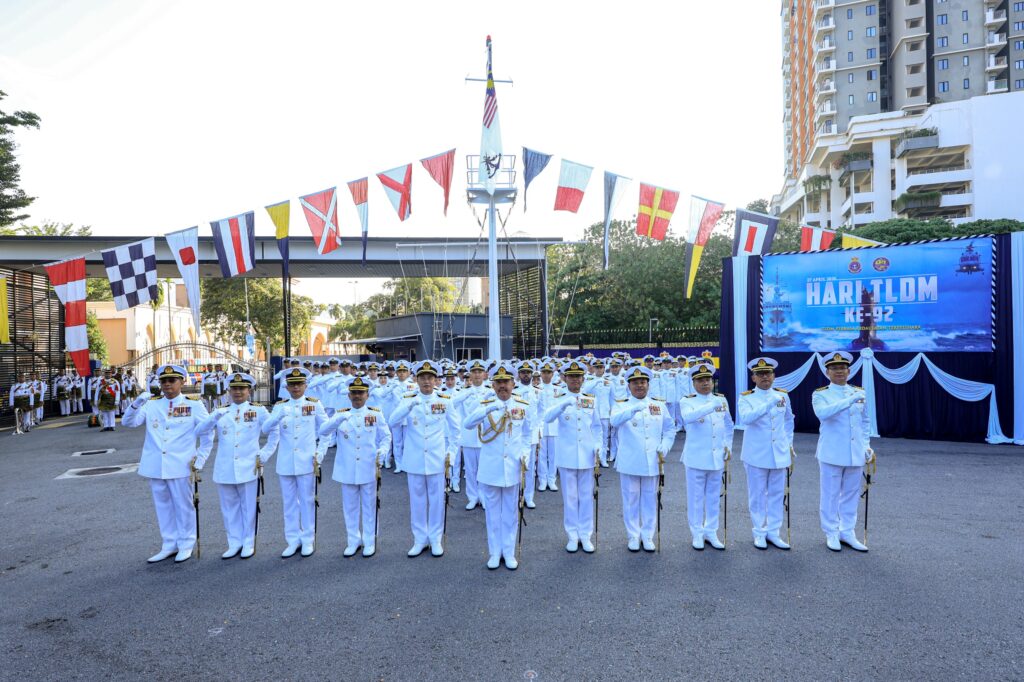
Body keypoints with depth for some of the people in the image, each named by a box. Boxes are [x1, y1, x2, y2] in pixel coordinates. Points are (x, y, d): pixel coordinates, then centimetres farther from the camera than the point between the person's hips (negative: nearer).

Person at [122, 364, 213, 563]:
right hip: (155, 466, 4)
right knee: (162, 506, 13)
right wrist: (135, 404, -18)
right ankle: (169, 545, 26)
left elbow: (207, 433, 2)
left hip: (180, 466, -4)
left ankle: (186, 546, 19)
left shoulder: (194, 404, -2)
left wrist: (200, 458, -1)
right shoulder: (150, 404, 7)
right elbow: (128, 422, 0)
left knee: (183, 505, 5)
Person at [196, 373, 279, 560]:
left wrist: (264, 455, -2)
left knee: (248, 507, 5)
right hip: (225, 469, 3)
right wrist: (214, 417, -22)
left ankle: (248, 544, 17)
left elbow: (274, 434, 4)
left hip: (248, 468, -3)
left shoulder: (259, 411, 0)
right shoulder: (221, 413, 8)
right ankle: (234, 543, 22)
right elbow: (200, 431, -4)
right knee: (229, 507, 11)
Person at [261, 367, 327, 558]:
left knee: (307, 500, 5)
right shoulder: (280, 406, 3)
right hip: (285, 462, 2)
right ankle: (293, 540, 21)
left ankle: (308, 540, 17)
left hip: (306, 461, -2)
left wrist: (320, 452, -4)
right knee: (288, 501, 9)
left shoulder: (315, 404, -1)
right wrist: (279, 415, -26)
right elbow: (266, 429, -9)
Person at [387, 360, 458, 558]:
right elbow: (392, 423, -17)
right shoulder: (407, 400, -1)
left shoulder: (445, 401, 0)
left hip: (437, 460, 0)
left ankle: (436, 539, 22)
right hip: (414, 460, 0)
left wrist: (450, 452, 3)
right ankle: (420, 539, 24)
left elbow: (455, 429, 8)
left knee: (436, 499, 7)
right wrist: (411, 403, -28)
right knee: (417, 500, 10)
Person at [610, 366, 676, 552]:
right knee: (631, 499, 6)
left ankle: (648, 536, 22)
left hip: (652, 462, 2)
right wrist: (635, 408, -36)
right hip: (629, 462, -2)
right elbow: (615, 420, -23)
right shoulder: (621, 405, 0)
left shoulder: (659, 405, 8)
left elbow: (670, 429, 12)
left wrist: (664, 449, -3)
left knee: (650, 499, 9)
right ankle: (633, 536, 19)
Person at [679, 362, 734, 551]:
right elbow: (688, 417, -29)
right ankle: (697, 534, 17)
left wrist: (728, 446, 9)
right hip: (696, 457, -4)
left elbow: (728, 425, 18)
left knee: (714, 497, 12)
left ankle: (711, 532, 24)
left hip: (717, 457, 4)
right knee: (696, 497, 5)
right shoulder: (687, 402, -6)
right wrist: (712, 406, -37)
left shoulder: (721, 399, 8)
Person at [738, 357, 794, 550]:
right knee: (757, 496, 6)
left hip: (779, 454, 4)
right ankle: (759, 533, 18)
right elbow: (745, 418, -26)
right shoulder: (746, 398, -7)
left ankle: (773, 532, 21)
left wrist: (789, 443, 15)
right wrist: (769, 404, -32)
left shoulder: (782, 396, 5)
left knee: (777, 494, 10)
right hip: (756, 455, -3)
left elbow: (788, 421, 20)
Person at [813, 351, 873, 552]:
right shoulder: (820, 395, -5)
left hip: (856, 453, 4)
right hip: (832, 454, -4)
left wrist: (866, 445, 8)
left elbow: (865, 422, 17)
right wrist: (849, 400, -33)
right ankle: (831, 534, 16)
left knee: (851, 495, 12)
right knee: (830, 495, 4)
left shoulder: (859, 393, 9)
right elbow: (823, 413, -27)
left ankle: (847, 532, 24)